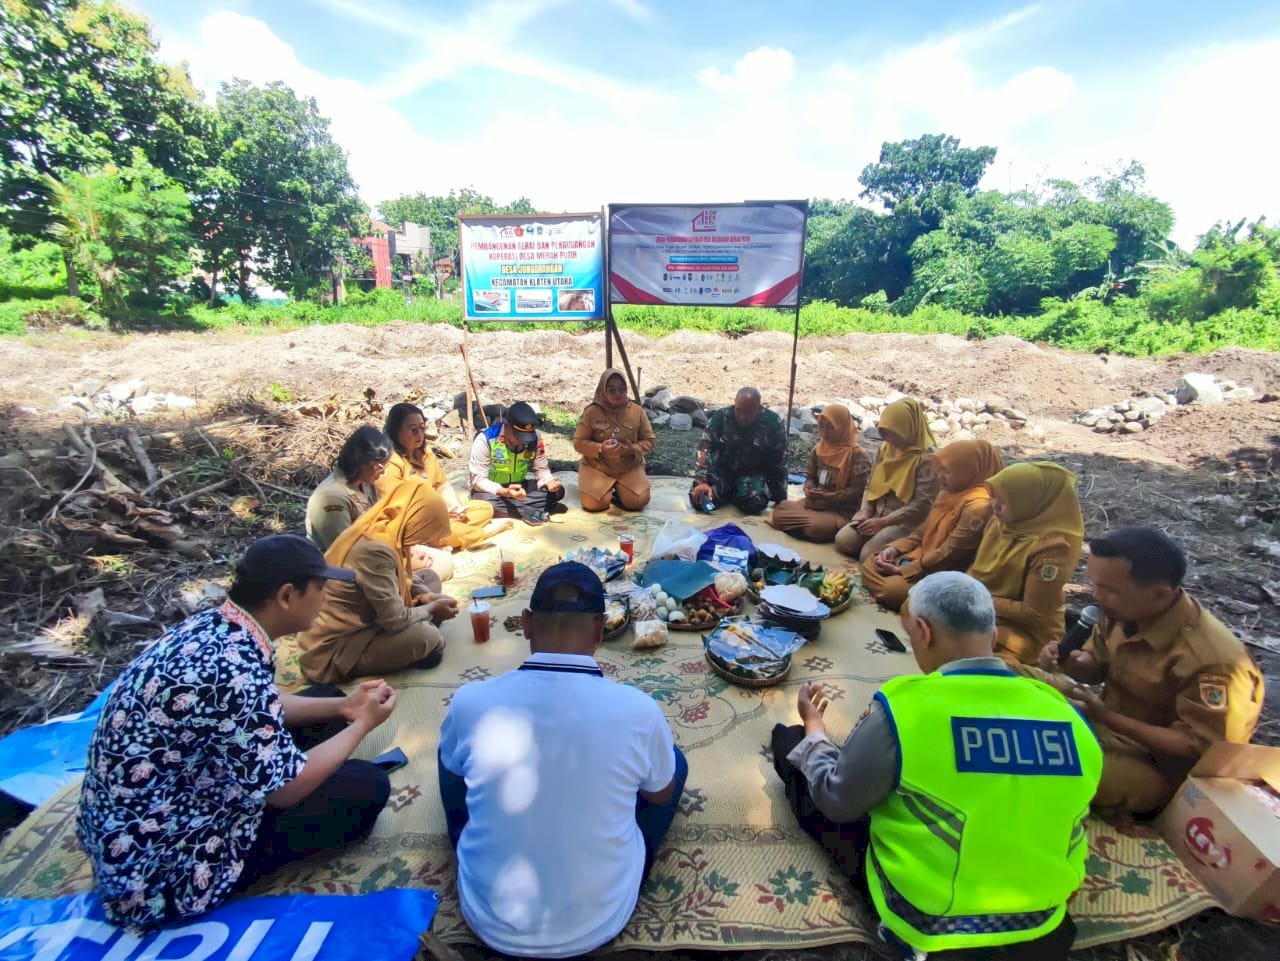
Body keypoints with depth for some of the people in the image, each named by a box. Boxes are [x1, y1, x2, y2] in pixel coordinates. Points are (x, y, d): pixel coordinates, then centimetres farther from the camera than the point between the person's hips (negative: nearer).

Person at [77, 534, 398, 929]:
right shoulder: (233, 670, -35)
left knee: (323, 697, 10)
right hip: (159, 869, -8)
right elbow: (285, 789, -22)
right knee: (367, 787, -9)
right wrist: (363, 722, -9)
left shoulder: (210, 626, -6)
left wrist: (341, 706, 6)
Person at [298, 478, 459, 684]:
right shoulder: (375, 550, -32)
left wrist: (425, 596, -1)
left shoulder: (380, 530, -3)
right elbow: (395, 620, -30)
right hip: (333, 650, -10)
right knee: (427, 638, -30)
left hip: (359, 621, 10)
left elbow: (398, 578, 16)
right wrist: (432, 609, -11)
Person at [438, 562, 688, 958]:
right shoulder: (638, 710, -22)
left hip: (490, 922, 1)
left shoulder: (471, 702, -20)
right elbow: (662, 796, 0)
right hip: (598, 925, 0)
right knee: (675, 761, 15)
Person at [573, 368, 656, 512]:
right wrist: (600, 449, -24)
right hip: (597, 467, -1)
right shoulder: (592, 412, -10)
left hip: (629, 468, 1)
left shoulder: (637, 411, -4)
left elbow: (649, 440, 2)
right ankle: (608, 488, 14)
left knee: (638, 501, -20)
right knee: (594, 504, -21)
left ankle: (618, 489, 14)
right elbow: (578, 442, -6)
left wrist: (633, 449, -20)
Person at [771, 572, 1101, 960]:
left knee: (790, 741, 7)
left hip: (929, 925, -5)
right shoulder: (1063, 711, -11)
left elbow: (836, 802, -10)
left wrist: (813, 727, 8)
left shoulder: (906, 708, -26)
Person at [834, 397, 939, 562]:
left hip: (904, 521, -7)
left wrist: (884, 522, -23)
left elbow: (922, 505, -20)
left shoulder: (926, 459, -16)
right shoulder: (886, 448, 6)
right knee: (842, 541, -12)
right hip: (876, 515, 7)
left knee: (868, 556, -24)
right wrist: (866, 511, -5)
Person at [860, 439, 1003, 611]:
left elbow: (948, 555, -24)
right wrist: (894, 548, -3)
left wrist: (902, 570, -18)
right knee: (869, 564, 2)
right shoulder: (949, 493, 7)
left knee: (892, 590, -27)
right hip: (922, 558, 9)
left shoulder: (977, 506, -23)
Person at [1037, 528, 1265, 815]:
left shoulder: (1211, 660, -30)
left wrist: (1106, 716, -30)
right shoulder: (1127, 611, -12)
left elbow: (1199, 749, -22)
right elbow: (1098, 665, 7)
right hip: (1108, 720, 7)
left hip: (1157, 764, -7)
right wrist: (1070, 662, -17)